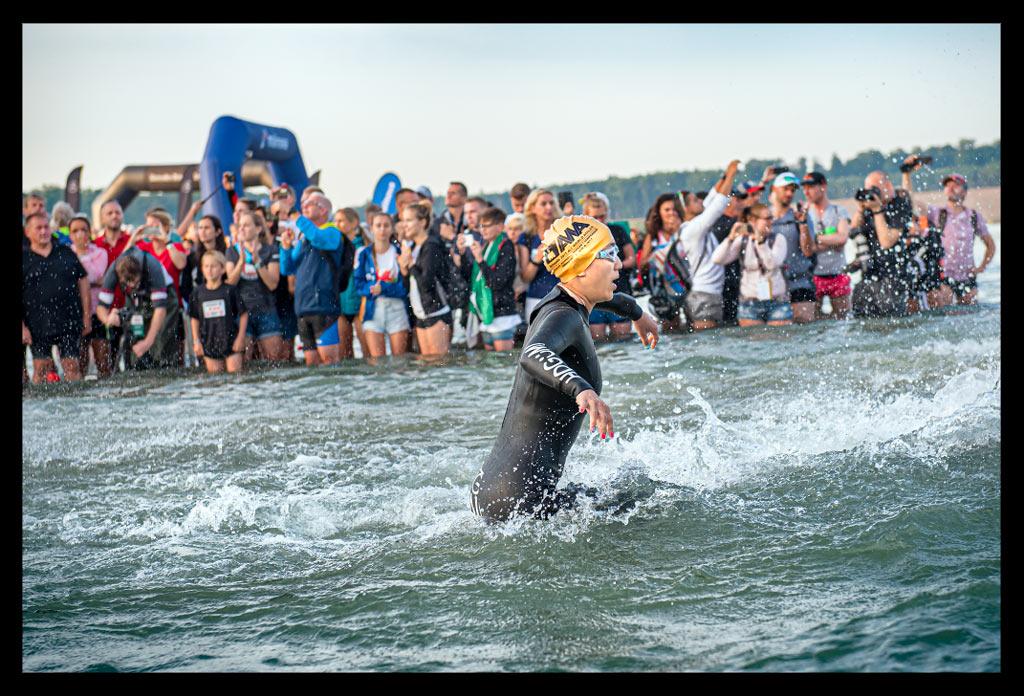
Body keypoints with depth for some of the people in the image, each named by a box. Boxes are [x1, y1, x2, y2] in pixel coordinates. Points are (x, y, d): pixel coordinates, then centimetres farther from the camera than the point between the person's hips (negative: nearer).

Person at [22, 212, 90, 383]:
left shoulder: (66, 253, 9)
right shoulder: (24, 259, 2)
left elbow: (83, 282, 11)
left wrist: (86, 316, 5)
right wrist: (22, 327, -7)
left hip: (70, 323, 1)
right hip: (39, 327, -1)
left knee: (72, 368, 1)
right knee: (41, 370, 1)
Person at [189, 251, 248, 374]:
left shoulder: (230, 290, -4)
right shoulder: (198, 292, 3)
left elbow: (244, 314, 1)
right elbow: (194, 318, 9)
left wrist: (240, 337, -4)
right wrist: (196, 341, 4)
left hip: (230, 339, -2)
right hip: (209, 343, 2)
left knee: (235, 372, -5)